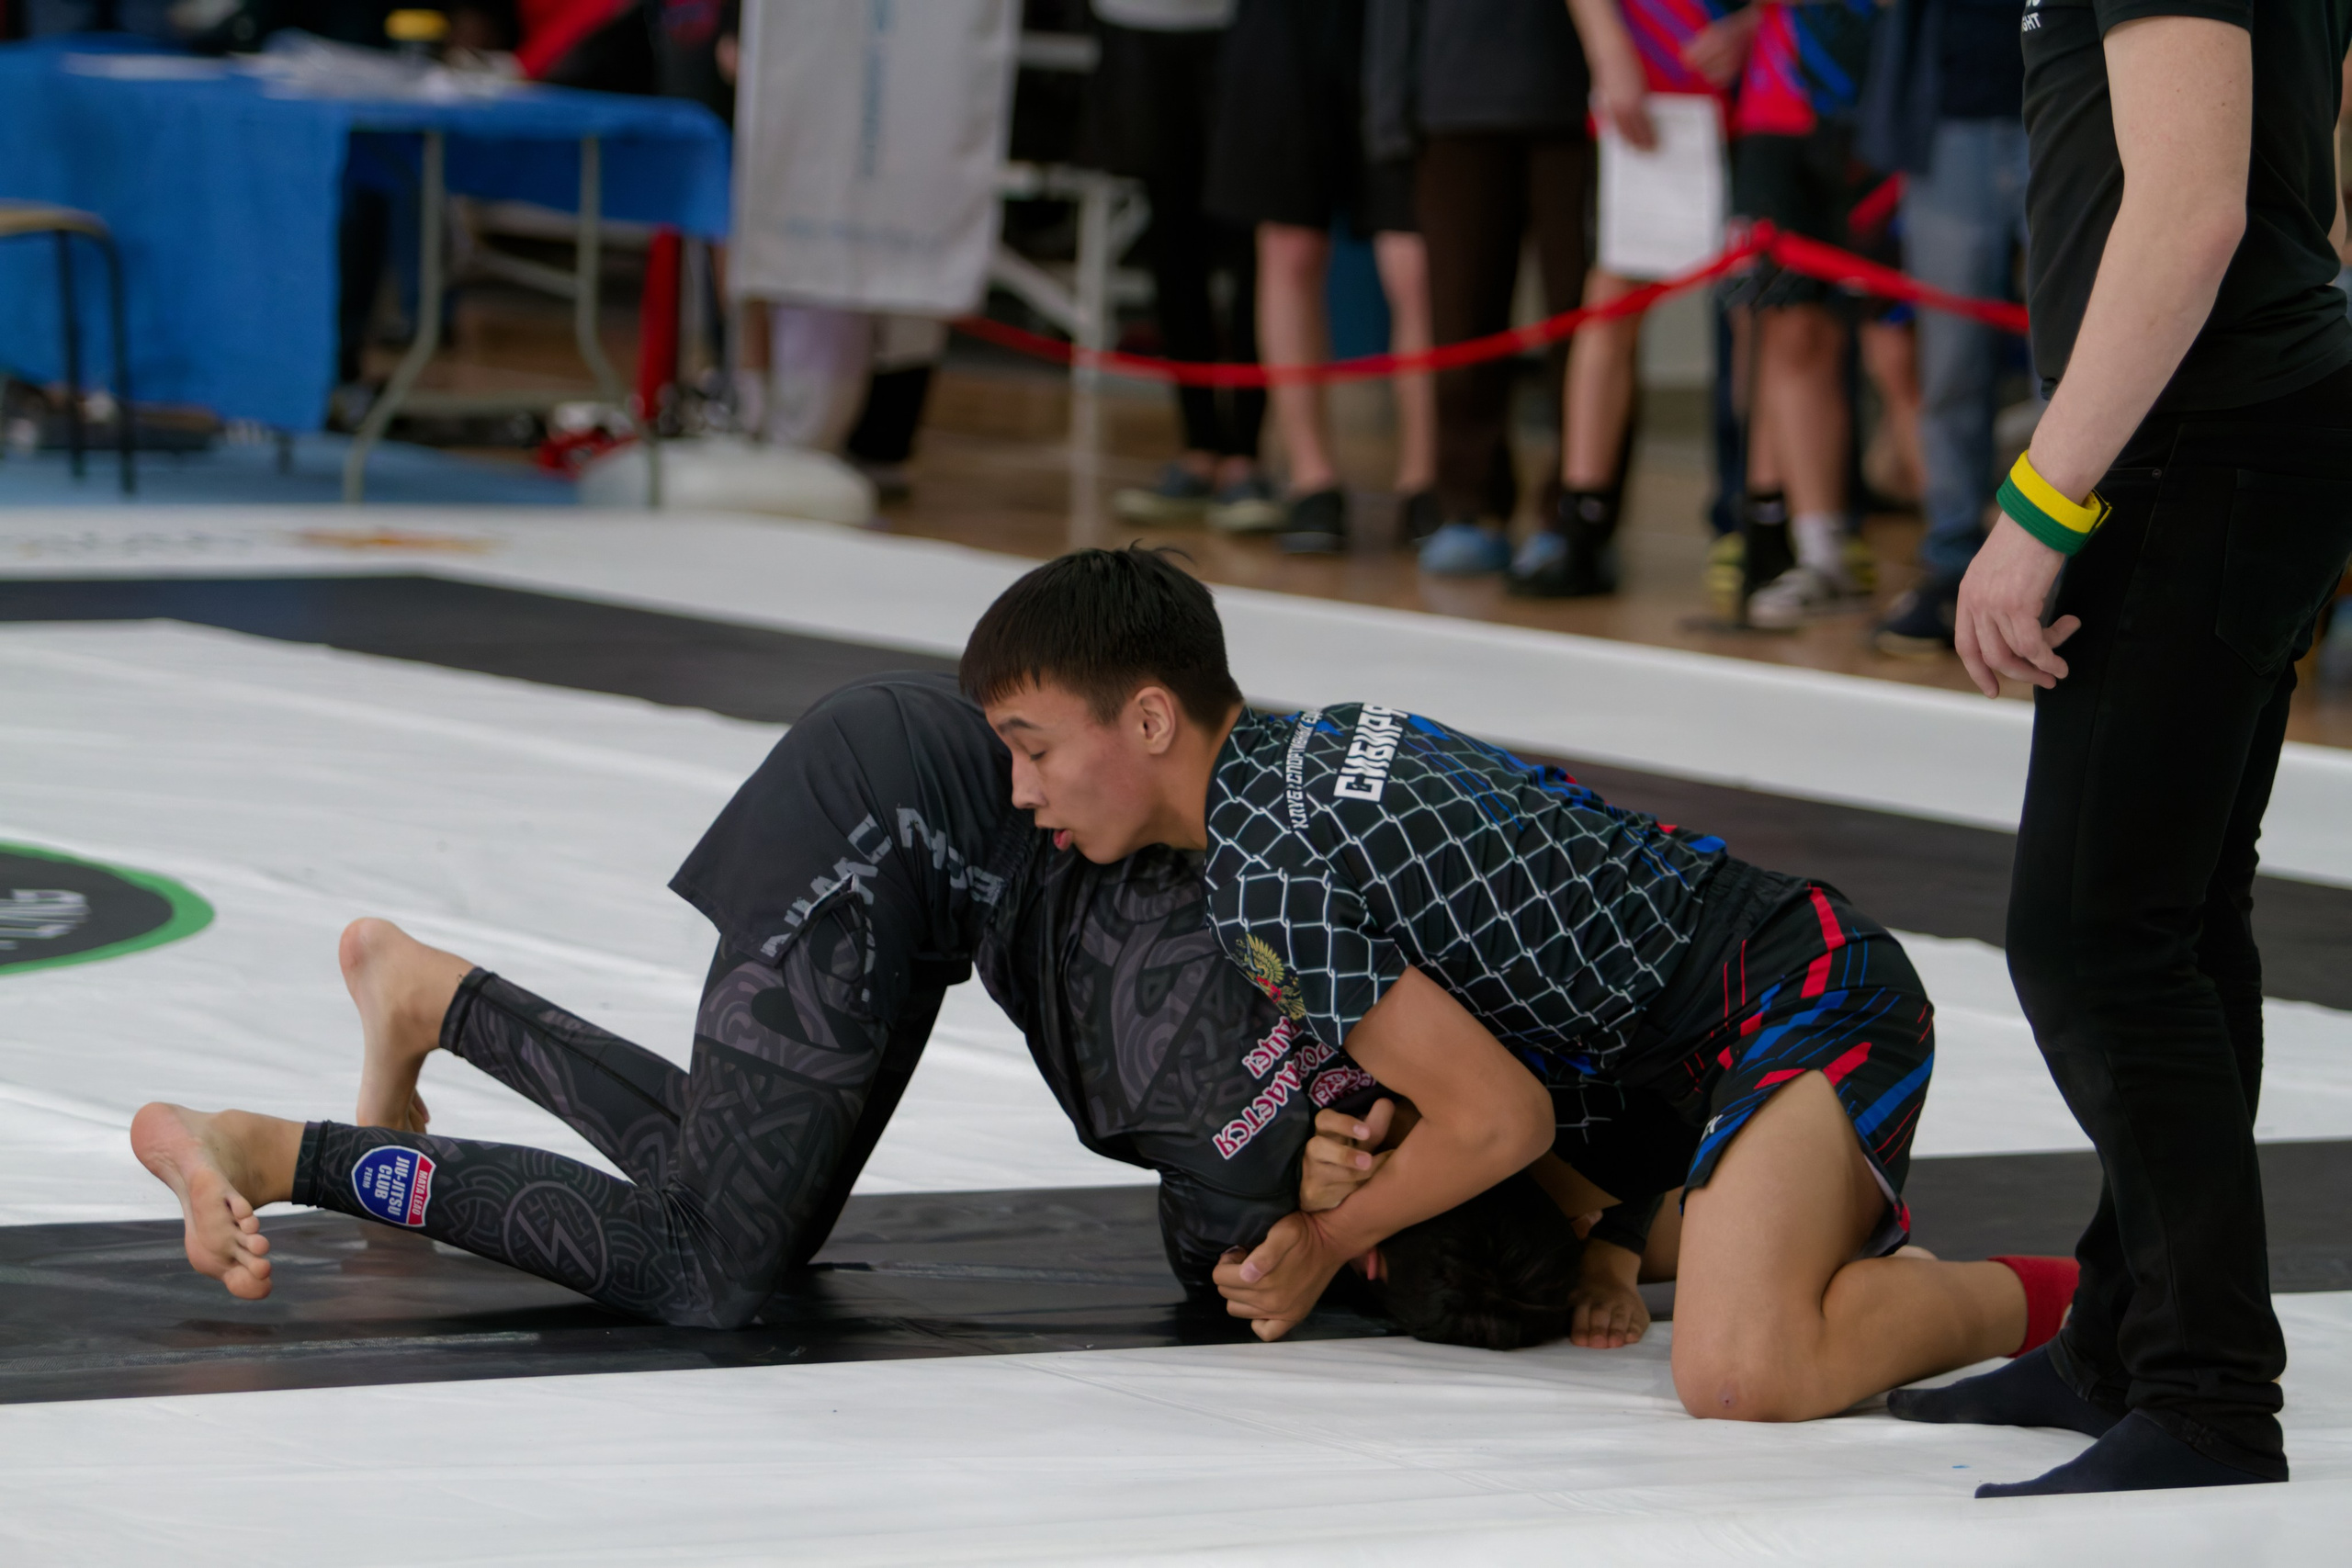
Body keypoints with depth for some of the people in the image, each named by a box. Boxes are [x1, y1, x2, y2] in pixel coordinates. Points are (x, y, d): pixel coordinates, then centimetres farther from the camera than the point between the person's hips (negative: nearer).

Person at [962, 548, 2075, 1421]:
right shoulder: (1323, 738, 11)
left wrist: (1324, 1244, 0)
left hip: (1812, 1004, -11)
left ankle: (2023, 1302, -10)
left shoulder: (1264, 876, -18)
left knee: (1740, 1381, -32)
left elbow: (1502, 1121, -16)